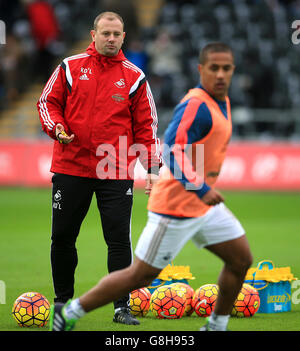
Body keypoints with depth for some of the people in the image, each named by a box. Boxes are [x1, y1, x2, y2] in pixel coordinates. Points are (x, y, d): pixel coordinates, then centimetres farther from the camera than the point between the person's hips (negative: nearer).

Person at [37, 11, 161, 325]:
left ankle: (122, 308, 1)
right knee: (62, 237, 8)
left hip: (117, 173, -1)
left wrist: (152, 169, -1)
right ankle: (62, 300, 25)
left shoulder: (134, 77, 5)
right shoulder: (70, 68, 5)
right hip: (70, 167, 1)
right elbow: (47, 102, 10)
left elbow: (146, 125, 6)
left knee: (119, 239, -5)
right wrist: (56, 127, -11)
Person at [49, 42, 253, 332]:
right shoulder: (196, 105, -21)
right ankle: (69, 312, 8)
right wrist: (201, 189, -38)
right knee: (141, 275, -4)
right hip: (176, 207, -9)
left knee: (241, 259, 8)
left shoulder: (222, 102, 10)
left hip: (205, 205, 9)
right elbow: (172, 150, -32)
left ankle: (216, 327, 20)